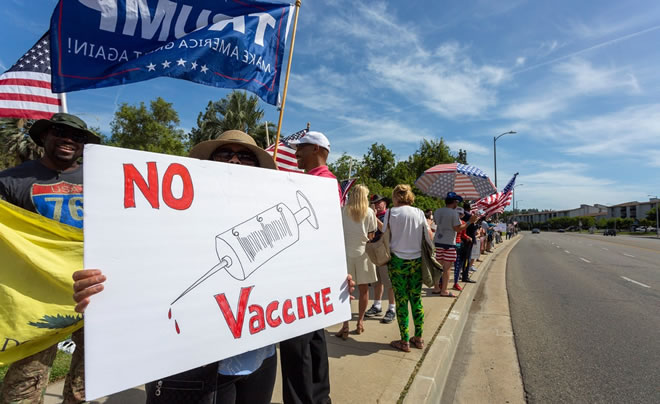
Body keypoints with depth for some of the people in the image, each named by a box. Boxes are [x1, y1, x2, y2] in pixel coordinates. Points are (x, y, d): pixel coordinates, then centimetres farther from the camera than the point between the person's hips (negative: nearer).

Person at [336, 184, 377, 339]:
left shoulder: (342, 211, -1)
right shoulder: (369, 213, -2)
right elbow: (371, 236, -1)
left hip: (346, 253, 0)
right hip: (363, 253, 0)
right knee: (363, 290, 12)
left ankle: (345, 326, 4)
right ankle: (360, 322, 23)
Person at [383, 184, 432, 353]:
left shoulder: (391, 213, -6)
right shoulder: (420, 213, 3)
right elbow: (429, 238, 5)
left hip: (398, 261, -3)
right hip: (416, 260, 4)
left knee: (401, 300, 4)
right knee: (416, 299, 13)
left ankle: (405, 341, 12)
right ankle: (418, 338, 23)